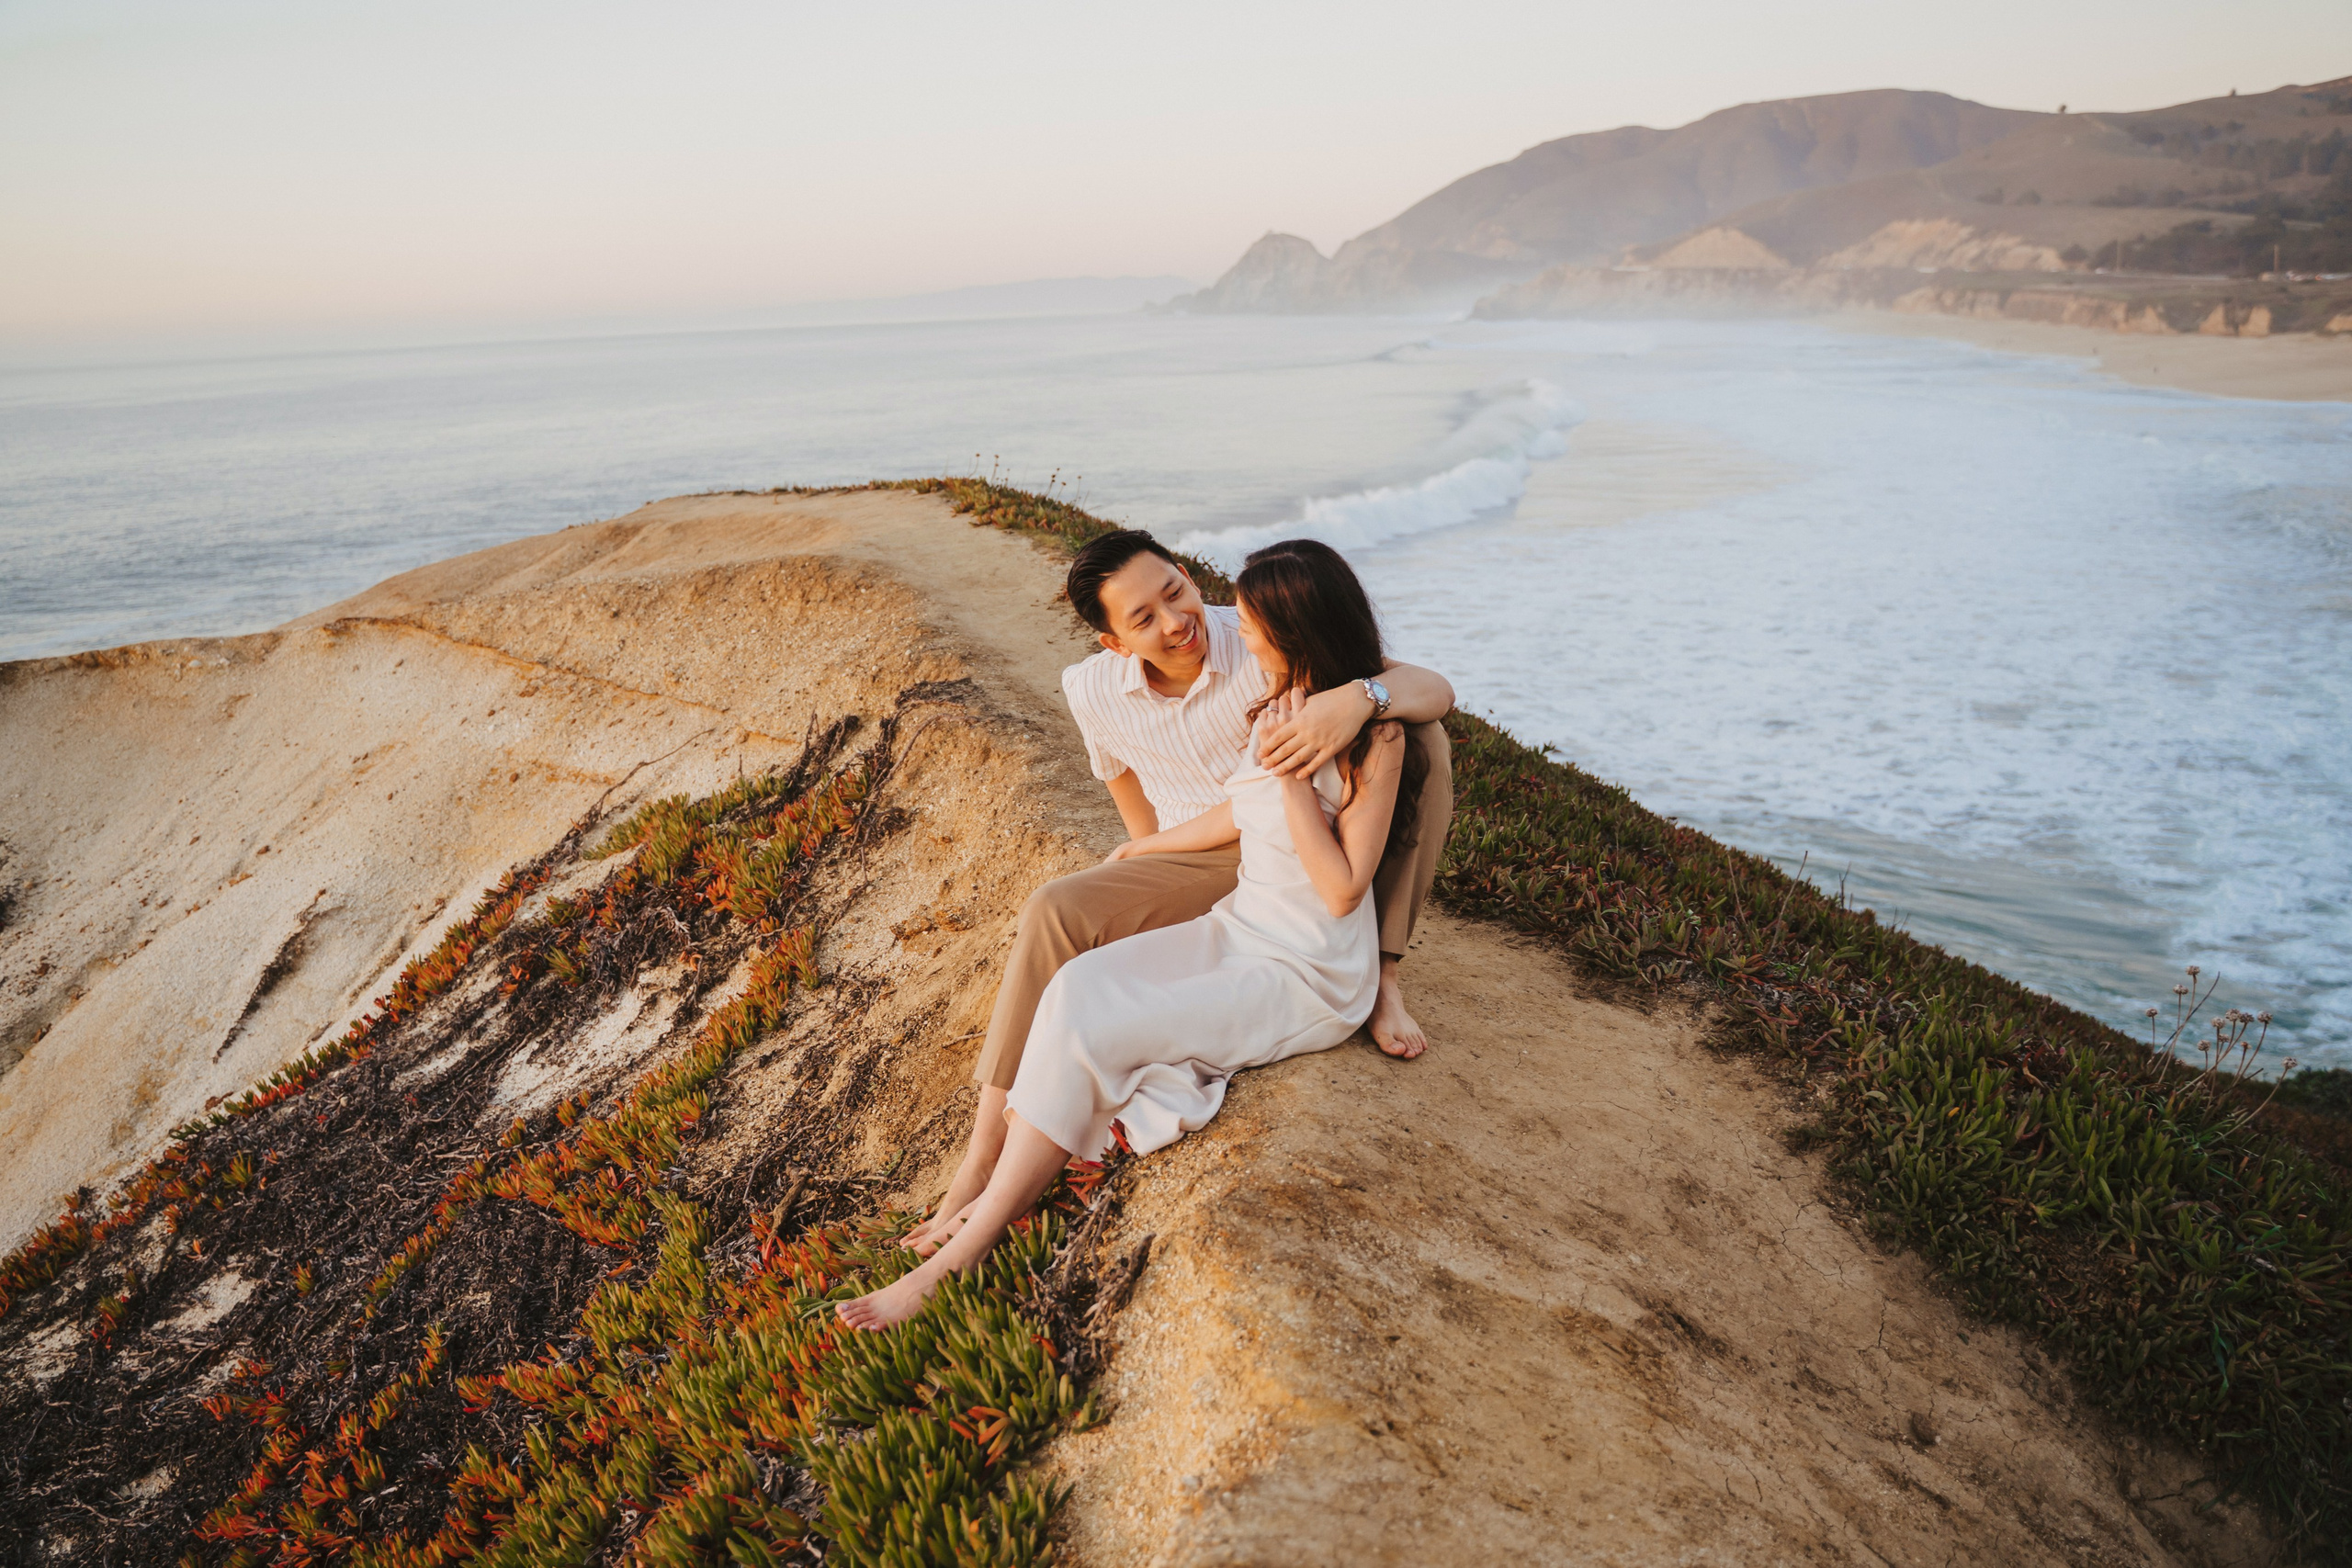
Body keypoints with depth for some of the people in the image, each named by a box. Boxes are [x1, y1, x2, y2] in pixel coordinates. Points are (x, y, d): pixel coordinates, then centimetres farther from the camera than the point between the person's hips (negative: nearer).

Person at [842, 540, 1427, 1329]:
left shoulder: (1374, 736, -17)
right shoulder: (1281, 703, 6)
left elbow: (1344, 890, -18)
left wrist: (1291, 777, -24)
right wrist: (1139, 848, 27)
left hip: (1309, 982, -8)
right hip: (1237, 931, 8)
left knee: (1087, 1032, -21)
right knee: (1074, 987, -16)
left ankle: (956, 1261, -12)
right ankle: (997, 1192, -12)